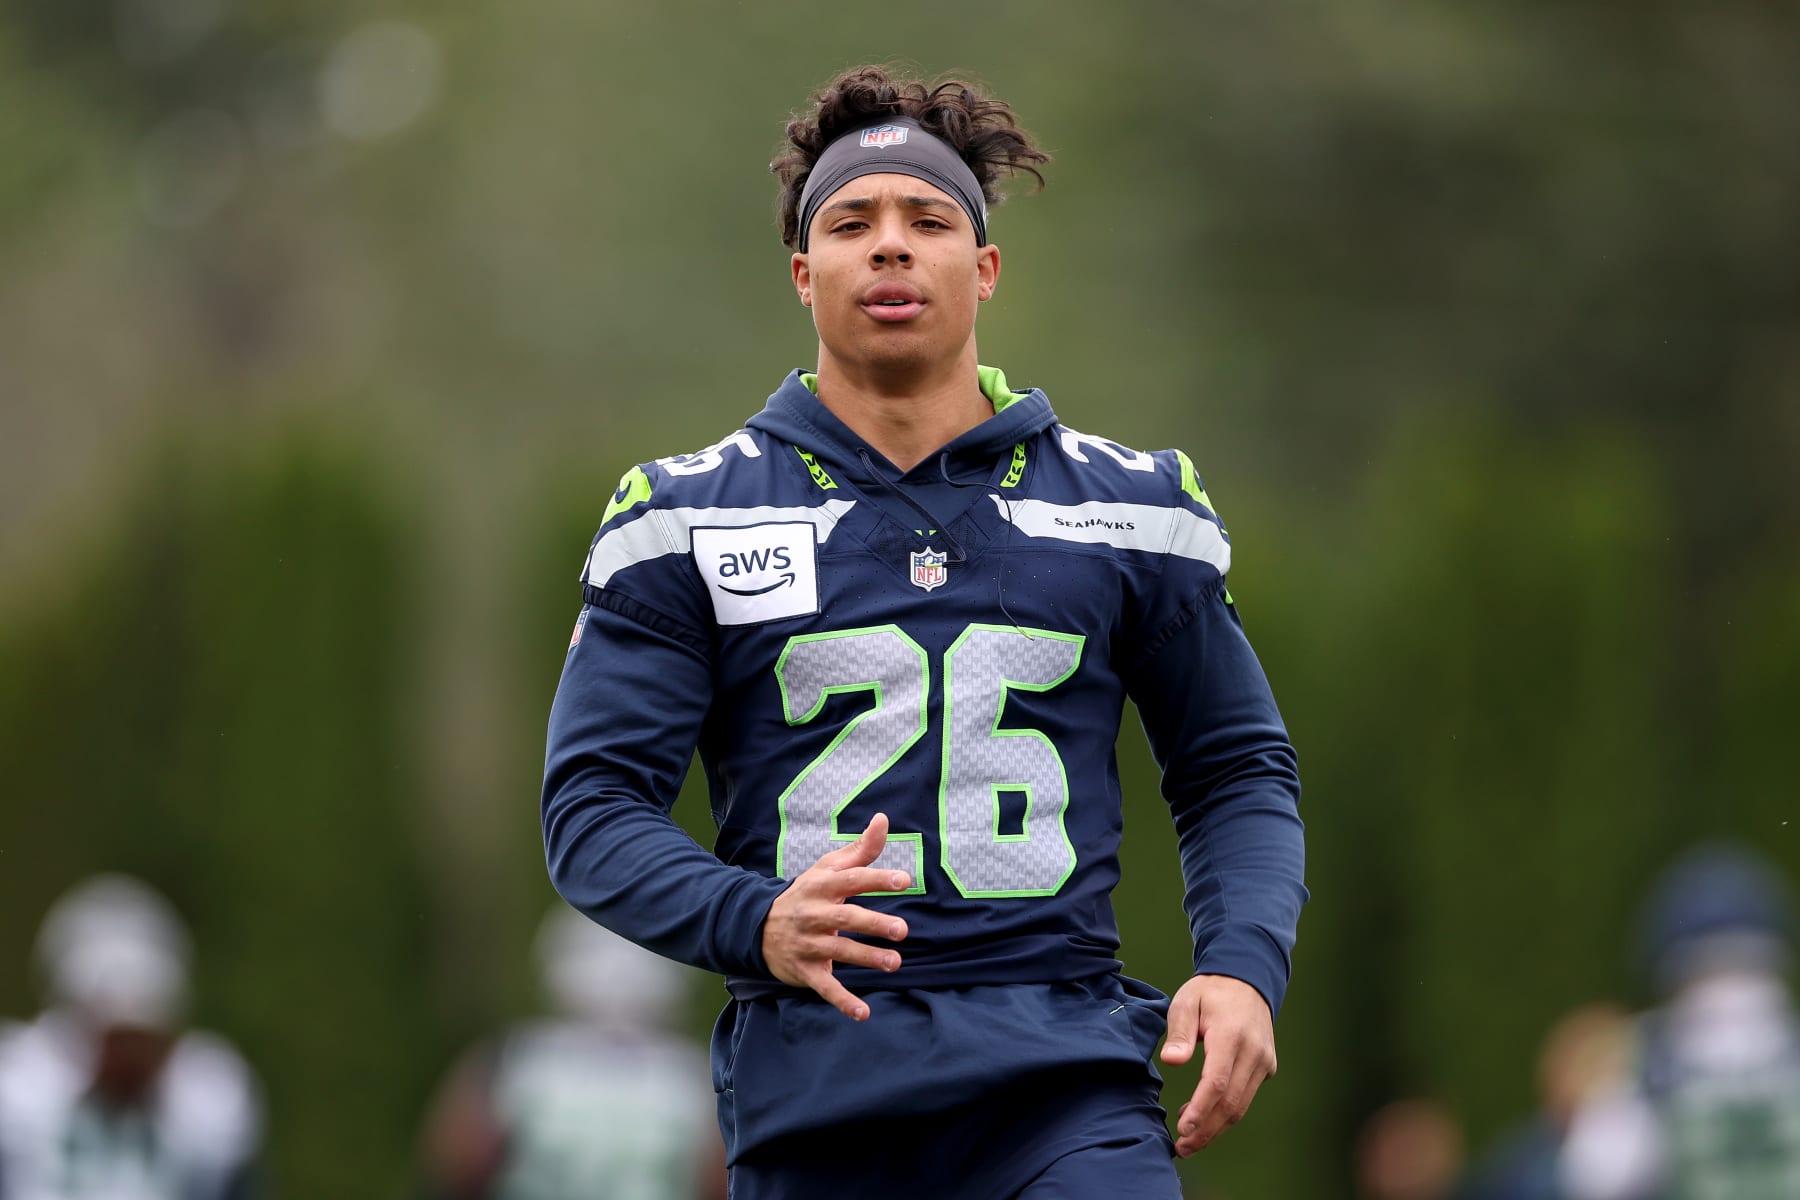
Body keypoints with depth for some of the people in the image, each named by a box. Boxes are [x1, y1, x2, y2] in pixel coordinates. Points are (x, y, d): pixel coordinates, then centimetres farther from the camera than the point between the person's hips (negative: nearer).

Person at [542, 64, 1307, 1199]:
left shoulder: (1132, 507, 12)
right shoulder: (686, 520, 7)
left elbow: (1238, 768, 18)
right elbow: (594, 804, 2)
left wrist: (1244, 970, -1)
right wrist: (754, 922, -18)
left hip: (1067, 1079, 0)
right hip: (812, 1093, 0)